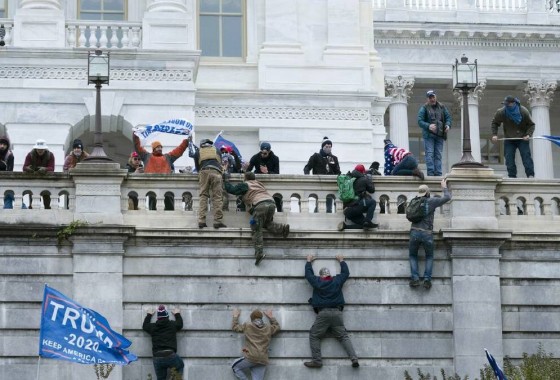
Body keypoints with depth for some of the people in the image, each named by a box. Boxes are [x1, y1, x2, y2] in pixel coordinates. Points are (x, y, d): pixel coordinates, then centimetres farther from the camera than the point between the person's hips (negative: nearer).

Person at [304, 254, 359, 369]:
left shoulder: (317, 282, 5)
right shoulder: (337, 281, 9)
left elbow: (308, 273, 23)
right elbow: (346, 272, 27)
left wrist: (309, 261, 40)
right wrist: (341, 261, 43)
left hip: (322, 313, -3)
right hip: (337, 312, 3)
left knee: (314, 336, 6)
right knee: (344, 336, 4)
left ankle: (317, 361, -5)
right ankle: (354, 359, -11)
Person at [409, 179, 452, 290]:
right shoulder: (432, 201, 0)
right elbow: (447, 197, 6)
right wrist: (444, 187, 23)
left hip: (414, 232, 2)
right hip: (427, 234, -2)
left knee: (413, 256, 18)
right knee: (429, 257, 19)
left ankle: (415, 278, 0)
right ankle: (427, 279, 3)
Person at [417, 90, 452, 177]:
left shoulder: (442, 107, 12)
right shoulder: (424, 108, 0)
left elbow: (448, 117, 14)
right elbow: (420, 121, -7)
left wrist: (448, 125, -8)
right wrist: (428, 126, -25)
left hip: (440, 135, 4)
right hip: (428, 135, -4)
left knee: (438, 155, 4)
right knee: (429, 154, -9)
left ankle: (438, 173, 5)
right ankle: (430, 173, -11)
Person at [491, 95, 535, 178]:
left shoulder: (524, 111, -14)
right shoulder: (501, 113, -11)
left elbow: (531, 124, -4)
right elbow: (494, 123, 7)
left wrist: (528, 134, -20)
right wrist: (494, 135, -6)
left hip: (522, 139, -2)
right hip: (509, 140, 2)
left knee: (526, 156, -10)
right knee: (509, 159, -5)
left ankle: (530, 175, -11)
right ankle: (512, 176, -1)